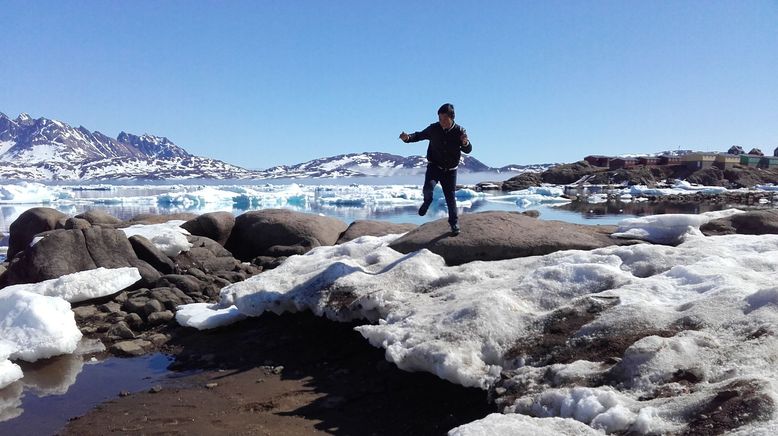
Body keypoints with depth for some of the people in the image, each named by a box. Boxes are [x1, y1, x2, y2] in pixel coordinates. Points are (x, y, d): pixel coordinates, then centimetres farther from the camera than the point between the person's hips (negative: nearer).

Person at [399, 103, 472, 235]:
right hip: (434, 166, 0)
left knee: (450, 196, 5)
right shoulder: (434, 129, -9)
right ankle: (427, 201, 9)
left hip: (450, 170, 1)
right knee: (428, 188, -26)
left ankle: (454, 223, 23)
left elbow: (468, 150, -13)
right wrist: (408, 138, -14)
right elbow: (420, 135, 6)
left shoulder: (459, 131, -10)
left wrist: (465, 143, -37)